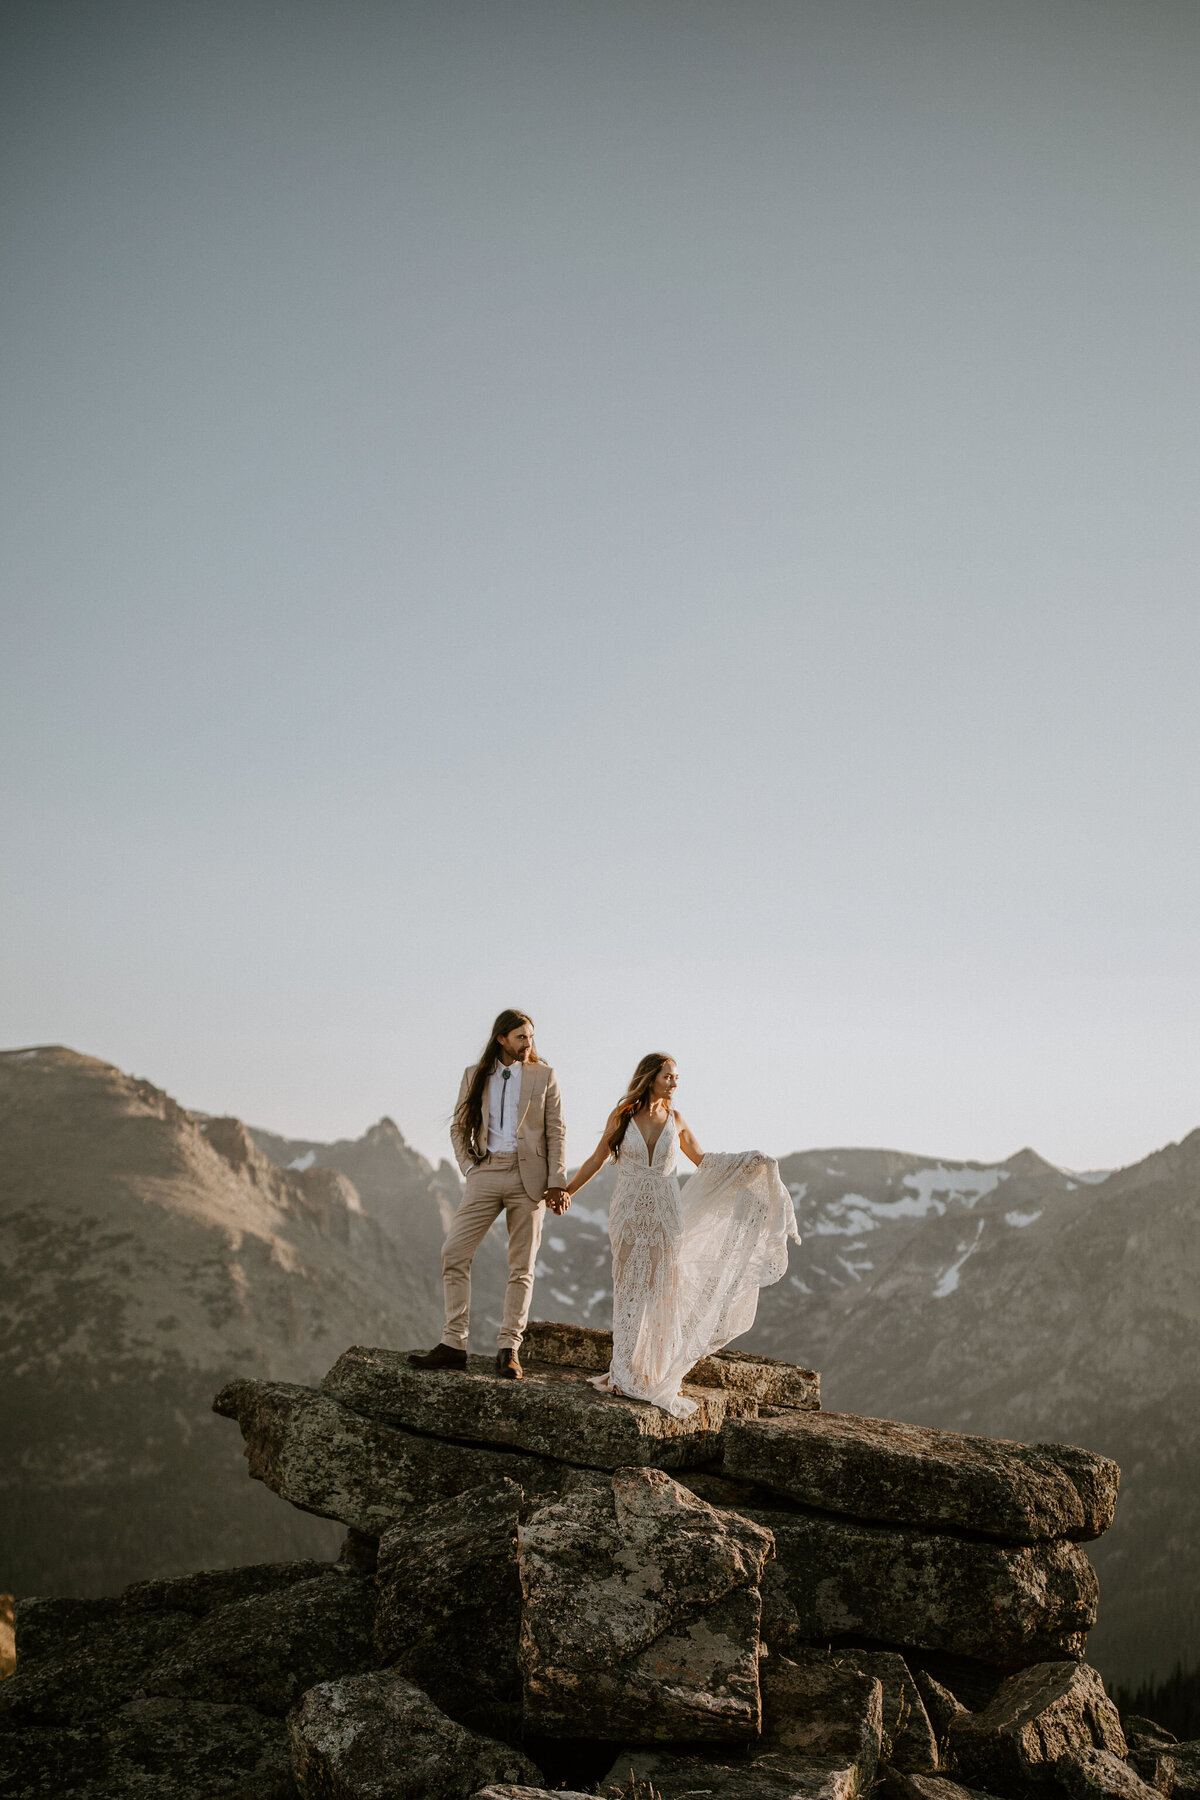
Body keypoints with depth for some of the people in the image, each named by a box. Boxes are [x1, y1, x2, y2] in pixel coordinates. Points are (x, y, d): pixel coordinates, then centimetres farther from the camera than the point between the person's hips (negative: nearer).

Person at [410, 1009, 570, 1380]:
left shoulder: (543, 1076, 6)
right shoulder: (475, 1076, 11)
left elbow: (556, 1132, 2)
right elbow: (459, 1127, 15)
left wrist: (557, 1183, -6)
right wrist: (470, 1168, 1)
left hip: (528, 1176, -2)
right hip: (486, 1174, 2)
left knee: (521, 1266, 1)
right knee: (453, 1254, -7)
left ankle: (509, 1349, 6)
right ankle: (453, 1345, -3)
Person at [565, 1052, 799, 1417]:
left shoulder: (675, 1120, 4)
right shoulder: (622, 1116, -2)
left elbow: (703, 1161, 15)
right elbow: (597, 1159, 7)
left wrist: (752, 1161, 7)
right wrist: (566, 1192, 7)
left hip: (665, 1213, 1)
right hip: (629, 1213, -1)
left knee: (660, 1290, 3)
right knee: (630, 1289, 3)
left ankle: (655, 1375, 10)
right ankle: (625, 1371, 11)